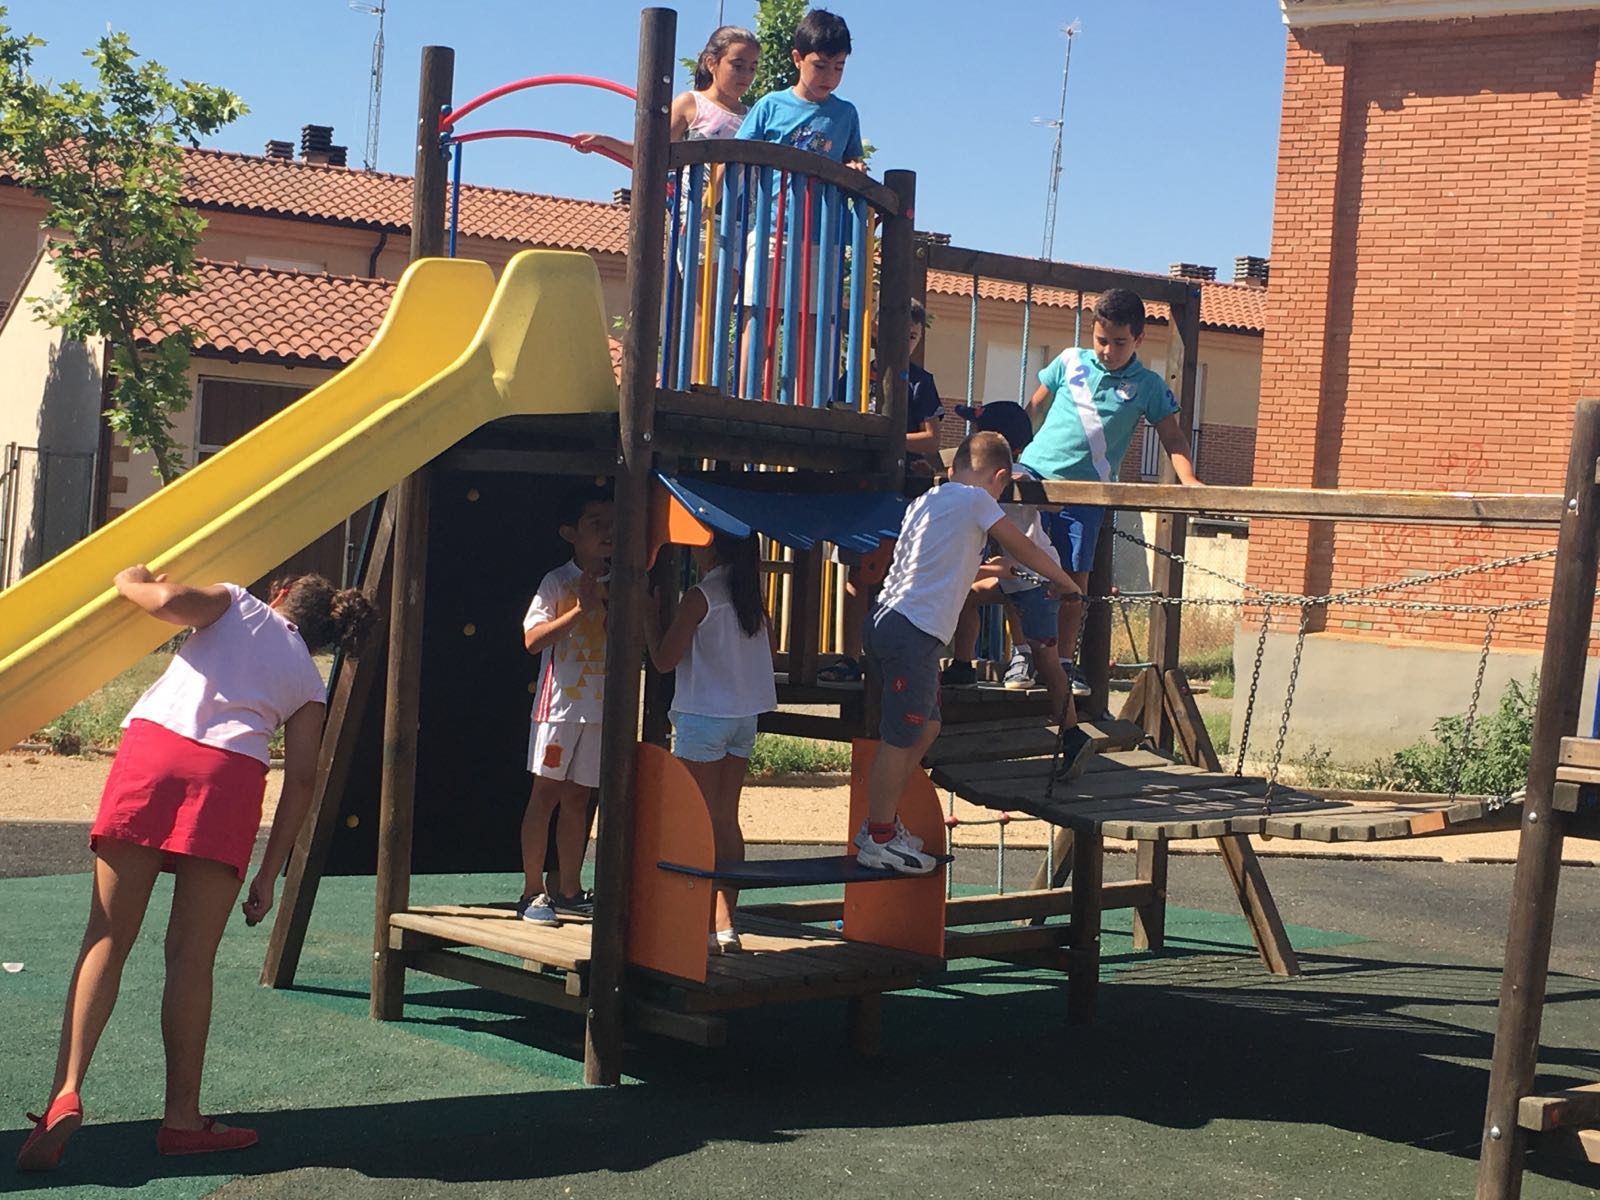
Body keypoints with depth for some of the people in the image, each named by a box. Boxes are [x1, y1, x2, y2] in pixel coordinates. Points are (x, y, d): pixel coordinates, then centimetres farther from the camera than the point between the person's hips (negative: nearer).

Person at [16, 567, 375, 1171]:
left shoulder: (238, 603, 23)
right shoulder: (308, 681, 24)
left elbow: (169, 600, 1)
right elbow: (301, 780, 14)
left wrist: (131, 581, 22)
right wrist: (269, 876, 16)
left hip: (152, 745, 0)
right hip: (230, 778, 0)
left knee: (107, 939, 2)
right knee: (191, 958, 7)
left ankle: (65, 1094, -10)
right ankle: (181, 1119, 8)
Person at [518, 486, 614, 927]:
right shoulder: (557, 582, -5)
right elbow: (532, 639, -15)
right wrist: (581, 609, -20)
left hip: (600, 706, 5)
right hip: (560, 703, -5)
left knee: (577, 797, 10)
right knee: (546, 792, -1)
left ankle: (570, 891, 17)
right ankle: (533, 892, 4)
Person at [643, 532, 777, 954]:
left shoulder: (700, 598, -12)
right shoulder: (751, 599, 7)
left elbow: (664, 659, -9)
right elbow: (767, 648, 19)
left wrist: (648, 614, 2)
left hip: (703, 717, -7)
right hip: (745, 716, 7)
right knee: (726, 818, 10)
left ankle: (704, 927, -2)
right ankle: (725, 924, 10)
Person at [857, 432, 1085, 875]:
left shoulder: (927, 499, 21)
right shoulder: (976, 499, -3)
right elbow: (1024, 550, 7)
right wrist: (1066, 582, 22)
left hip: (891, 620, 10)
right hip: (914, 633, -10)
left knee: (926, 727, 19)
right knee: (900, 738, -4)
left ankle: (882, 821, 25)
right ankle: (877, 839, 1)